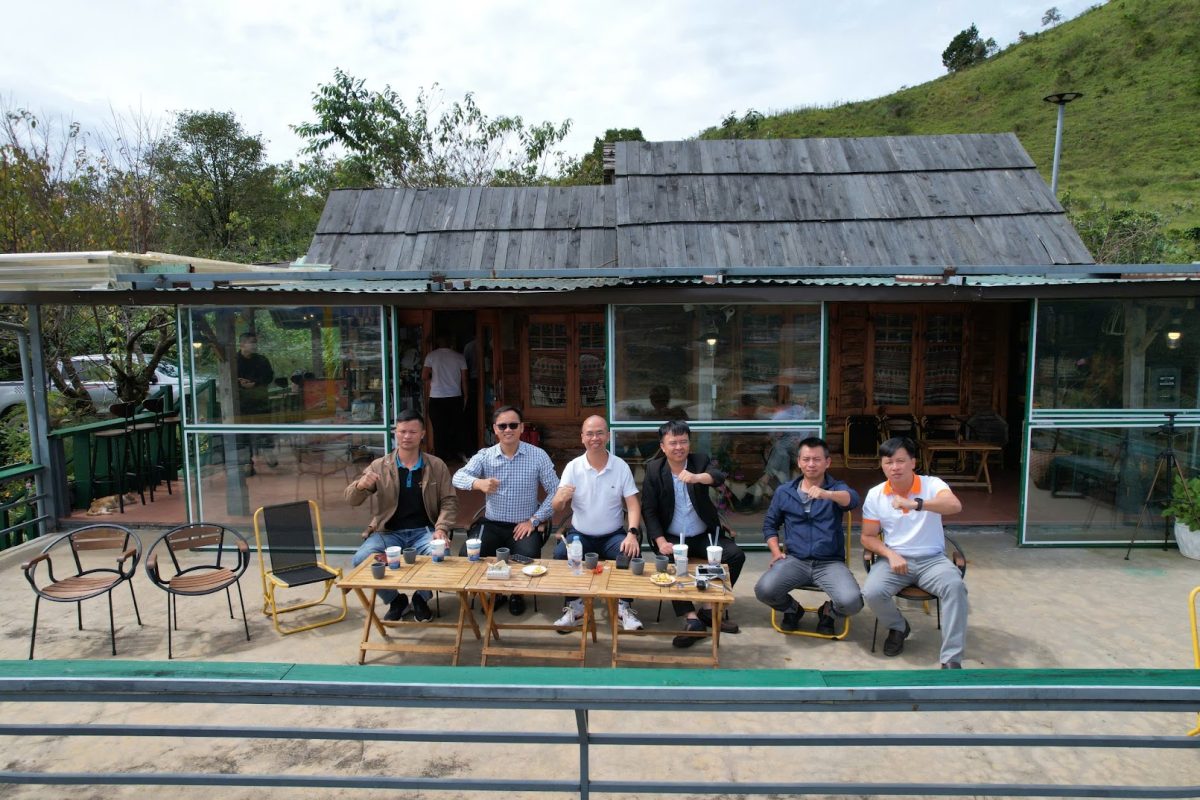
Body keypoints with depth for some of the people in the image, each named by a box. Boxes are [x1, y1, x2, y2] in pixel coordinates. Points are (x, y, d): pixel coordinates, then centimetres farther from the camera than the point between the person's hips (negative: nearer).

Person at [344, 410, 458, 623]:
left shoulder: (437, 466, 6)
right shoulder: (380, 466, 5)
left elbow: (449, 500, 4)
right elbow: (351, 500, 4)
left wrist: (441, 528, -14)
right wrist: (360, 485, -20)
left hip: (424, 531, -1)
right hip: (388, 532, 1)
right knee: (360, 559, -26)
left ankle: (421, 599, 2)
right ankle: (395, 600, 4)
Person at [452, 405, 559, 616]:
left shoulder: (538, 455, -3)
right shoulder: (484, 456, 0)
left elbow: (555, 491, -1)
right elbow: (458, 477, -14)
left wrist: (534, 520, -11)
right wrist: (478, 483, -37)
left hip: (524, 526, -2)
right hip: (492, 524, 2)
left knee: (528, 559, -29)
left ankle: (517, 593, 7)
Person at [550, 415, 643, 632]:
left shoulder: (621, 467, -3)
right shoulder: (573, 467, -3)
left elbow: (633, 505, -5)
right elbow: (557, 510, -6)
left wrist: (632, 534, -23)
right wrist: (561, 499, -31)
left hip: (613, 535, 0)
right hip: (580, 534, 0)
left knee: (631, 554, -28)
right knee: (560, 554, -27)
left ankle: (623, 607, -8)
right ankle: (574, 606, -8)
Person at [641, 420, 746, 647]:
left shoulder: (700, 460, -2)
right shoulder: (653, 469, -3)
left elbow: (719, 477, -25)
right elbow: (649, 510, -5)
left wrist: (696, 477, -48)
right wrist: (661, 542, -20)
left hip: (704, 535, 2)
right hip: (672, 537, -2)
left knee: (736, 555, -18)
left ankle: (710, 610, -7)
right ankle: (691, 618, -26)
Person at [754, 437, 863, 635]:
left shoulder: (837, 488, 3)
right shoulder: (784, 492, 10)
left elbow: (854, 499, -21)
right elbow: (769, 524, 19)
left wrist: (827, 494, -43)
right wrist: (776, 552, 2)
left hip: (830, 562, -1)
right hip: (795, 560, 1)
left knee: (851, 602, -28)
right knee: (764, 590, -25)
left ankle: (828, 612, 12)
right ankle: (792, 609, 13)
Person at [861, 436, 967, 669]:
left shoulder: (931, 484, -6)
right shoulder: (875, 495, 1)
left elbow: (955, 505, -29)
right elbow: (868, 537, 6)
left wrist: (916, 504, -45)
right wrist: (890, 555, -14)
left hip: (932, 559, -1)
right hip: (895, 559, 2)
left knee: (956, 586, -31)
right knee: (872, 592, -25)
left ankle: (951, 659, -22)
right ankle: (898, 627, 10)